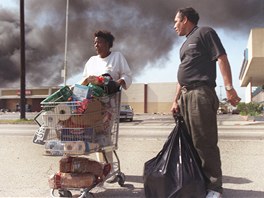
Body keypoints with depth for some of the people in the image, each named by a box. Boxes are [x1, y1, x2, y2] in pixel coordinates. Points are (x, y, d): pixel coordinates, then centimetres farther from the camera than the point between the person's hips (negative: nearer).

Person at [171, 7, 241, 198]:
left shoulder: (205, 33, 1)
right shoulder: (185, 44, 25)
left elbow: (222, 59, -9)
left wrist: (229, 87, -19)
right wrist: (176, 100, 18)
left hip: (201, 93, -9)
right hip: (185, 95, 9)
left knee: (205, 142, -7)